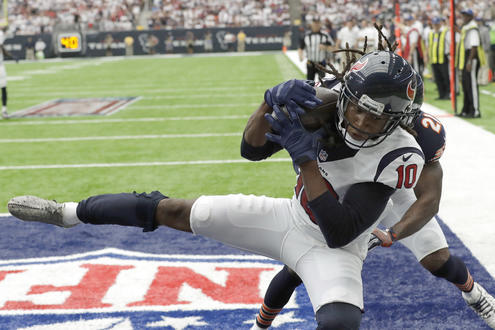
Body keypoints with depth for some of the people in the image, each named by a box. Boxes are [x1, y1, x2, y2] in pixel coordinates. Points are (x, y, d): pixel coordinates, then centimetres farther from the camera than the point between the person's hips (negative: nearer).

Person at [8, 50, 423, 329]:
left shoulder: (399, 155, -28)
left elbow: (340, 233, -32)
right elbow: (252, 148, -9)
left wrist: (306, 155, -37)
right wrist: (274, 100, -29)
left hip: (334, 249, -4)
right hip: (289, 217, 5)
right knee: (170, 211, 2)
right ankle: (67, 212, 23)